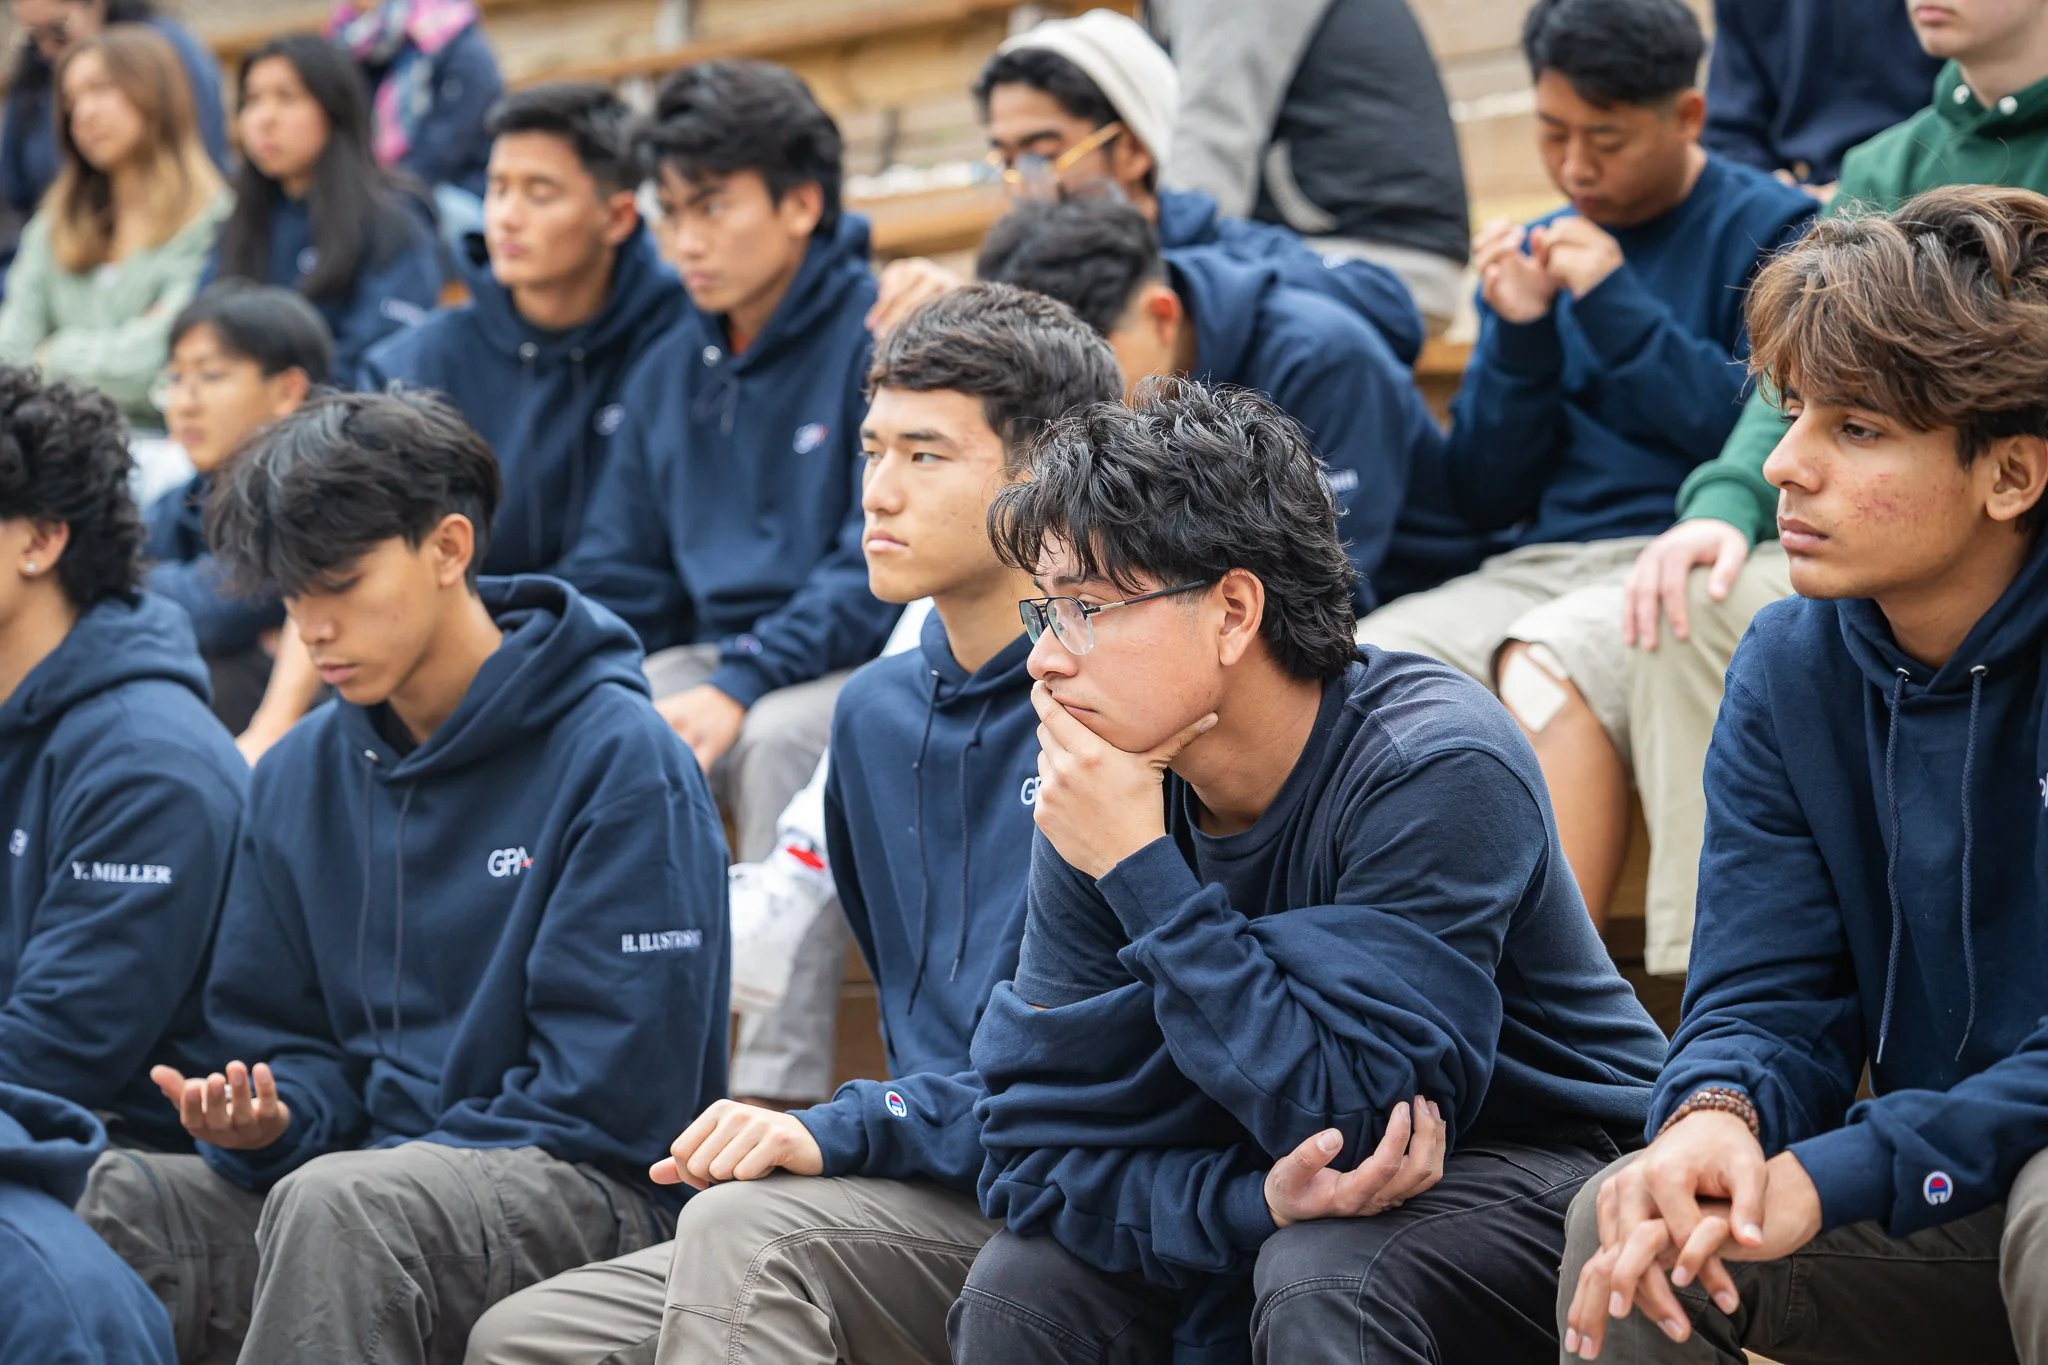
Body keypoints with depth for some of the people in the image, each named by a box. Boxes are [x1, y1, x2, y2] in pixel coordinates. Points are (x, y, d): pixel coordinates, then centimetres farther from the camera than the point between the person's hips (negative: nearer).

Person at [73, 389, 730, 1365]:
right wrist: (262, 1120, -7)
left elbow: (612, 1097, -12)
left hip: (577, 1190, -6)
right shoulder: (296, 778, 13)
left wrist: (379, 1166, -16)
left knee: (339, 1207, -37)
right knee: (101, 1198, -22)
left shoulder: (617, 760, -8)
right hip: (361, 1169, 6)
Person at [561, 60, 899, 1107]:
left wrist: (742, 687, -26)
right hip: (720, 653, 6)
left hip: (862, 665, -6)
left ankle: (780, 1082, -32)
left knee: (779, 736, -36)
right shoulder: (670, 372, 12)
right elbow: (618, 577, 15)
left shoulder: (882, 340, -10)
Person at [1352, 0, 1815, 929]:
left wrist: (1619, 310, -11)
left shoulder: (1768, 230, 3)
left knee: (1543, 667, -36)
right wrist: (1518, 338, 0)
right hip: (1541, 564, 6)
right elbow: (1483, 498, 16)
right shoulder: (1537, 253, 20)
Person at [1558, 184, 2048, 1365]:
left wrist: (1832, 1178, -31)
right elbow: (1768, 996, -2)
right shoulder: (1792, 668, 0)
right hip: (1941, 1218, 4)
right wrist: (1718, 1119, -27)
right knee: (1627, 1228, -19)